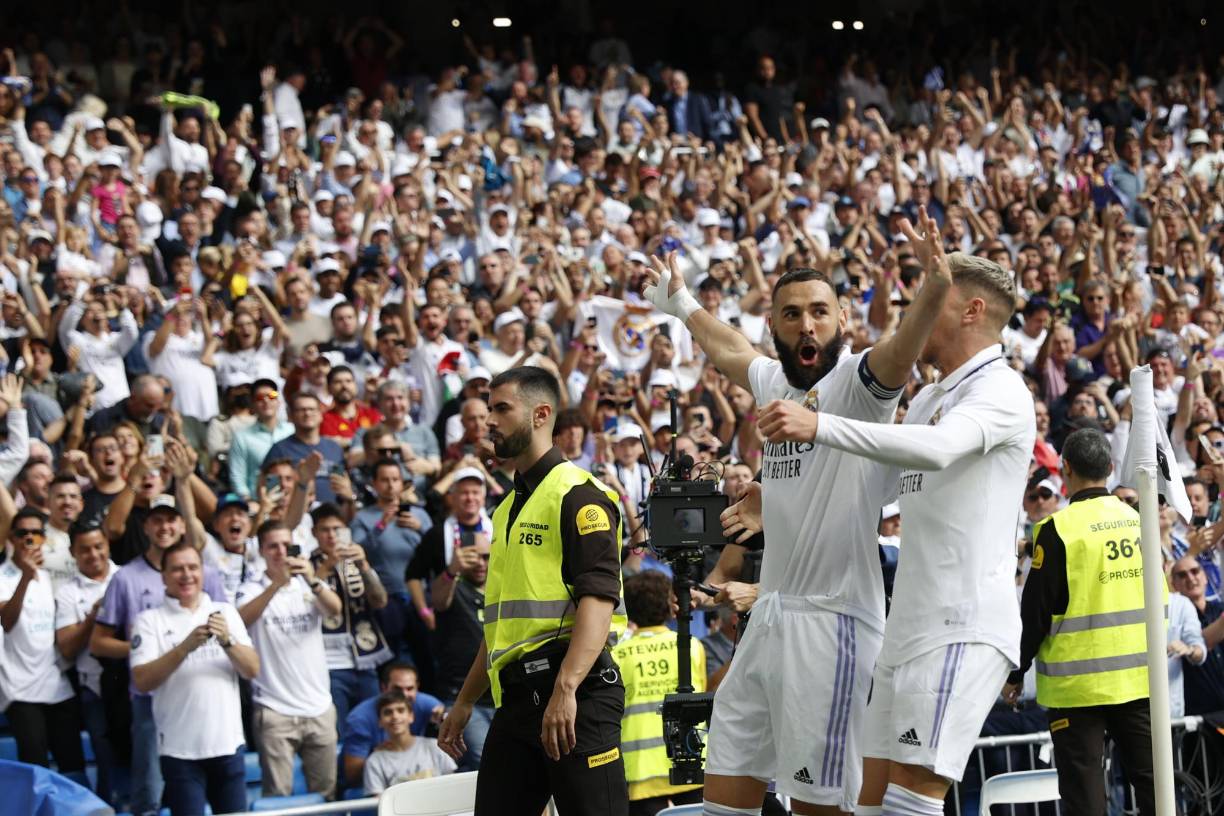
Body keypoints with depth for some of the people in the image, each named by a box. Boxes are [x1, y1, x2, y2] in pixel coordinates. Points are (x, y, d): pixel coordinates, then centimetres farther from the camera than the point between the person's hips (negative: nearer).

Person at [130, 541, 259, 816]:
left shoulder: (226, 612, 10)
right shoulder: (150, 620, 0)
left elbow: (253, 670, 3)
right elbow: (141, 681, -11)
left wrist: (227, 641, -16)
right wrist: (185, 647, -22)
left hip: (227, 744, 3)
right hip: (180, 749, -3)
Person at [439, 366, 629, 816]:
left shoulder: (577, 495, -6)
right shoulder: (508, 508, 23)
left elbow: (598, 599, -17)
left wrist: (565, 688, -28)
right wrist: (465, 702, 27)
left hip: (575, 694, -9)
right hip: (516, 695, 9)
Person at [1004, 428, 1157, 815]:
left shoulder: (1058, 529, -12)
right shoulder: (1138, 521, 4)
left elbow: (1036, 612, -9)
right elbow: (1157, 601, 13)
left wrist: (1016, 673, 2)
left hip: (1079, 681, -5)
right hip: (1138, 677, 5)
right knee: (1150, 778, 9)